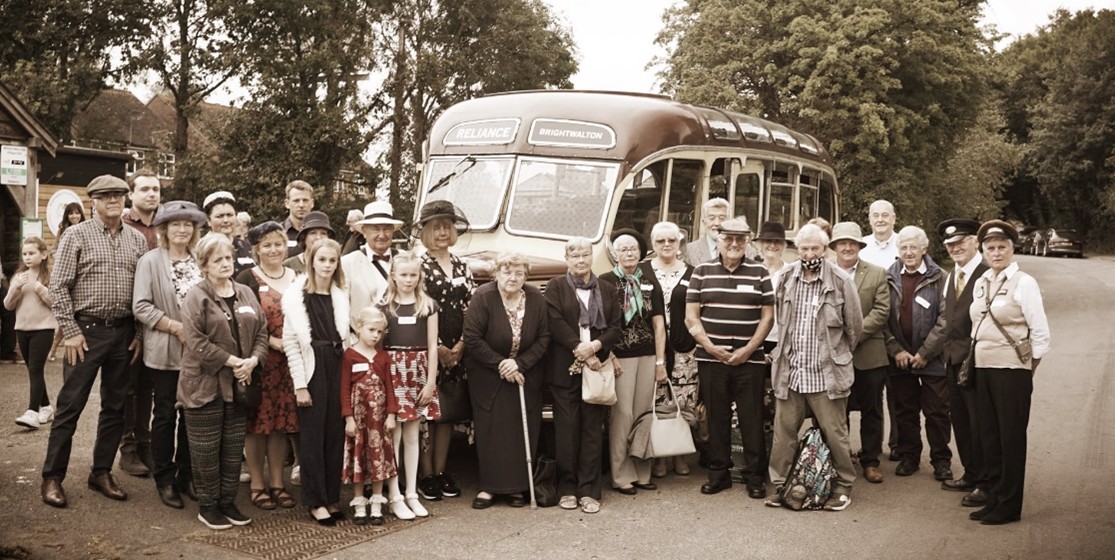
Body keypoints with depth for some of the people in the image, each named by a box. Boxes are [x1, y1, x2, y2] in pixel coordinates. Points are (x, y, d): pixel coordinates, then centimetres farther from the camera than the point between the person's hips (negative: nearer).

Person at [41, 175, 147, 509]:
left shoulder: (137, 240, 7)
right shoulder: (77, 235, -4)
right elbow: (58, 286, -6)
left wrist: (140, 333, 3)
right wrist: (71, 332, -11)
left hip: (124, 332, 4)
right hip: (87, 331, -4)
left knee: (115, 407, 9)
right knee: (69, 406, 0)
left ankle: (102, 473, 21)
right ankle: (52, 477, 10)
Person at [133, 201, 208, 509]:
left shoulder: (200, 260, 6)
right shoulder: (151, 260, -5)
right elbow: (140, 307, -10)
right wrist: (177, 327, -16)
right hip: (164, 351, -3)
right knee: (166, 415, 4)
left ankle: (186, 475, 21)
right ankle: (164, 480, 14)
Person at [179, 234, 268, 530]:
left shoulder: (245, 294, 11)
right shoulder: (196, 298, -8)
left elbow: (261, 331, 10)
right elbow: (197, 342, -17)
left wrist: (253, 360, -8)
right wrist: (233, 361, -18)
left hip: (239, 384, 5)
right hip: (205, 385, -5)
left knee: (234, 448, 11)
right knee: (206, 450, 3)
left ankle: (228, 501, 23)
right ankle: (207, 506, 15)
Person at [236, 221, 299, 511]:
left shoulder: (297, 279, 12)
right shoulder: (247, 279, -3)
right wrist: (274, 342, -17)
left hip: (290, 362, 4)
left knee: (281, 422, 8)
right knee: (257, 423, 2)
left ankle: (277, 483, 17)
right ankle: (257, 485, 12)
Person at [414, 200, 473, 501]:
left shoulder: (461, 265, 12)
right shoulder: (418, 264, -4)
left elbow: (471, 307, 9)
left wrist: (460, 346, -4)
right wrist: (438, 348, -11)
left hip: (456, 350, 5)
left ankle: (441, 471, 18)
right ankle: (425, 474, 7)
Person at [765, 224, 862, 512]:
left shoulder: (842, 282, -5)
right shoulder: (786, 279, 6)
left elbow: (855, 328, 3)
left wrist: (837, 356, 11)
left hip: (826, 375, -3)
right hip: (790, 372, 3)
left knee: (835, 434, 3)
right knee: (784, 432, 7)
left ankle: (842, 487, 17)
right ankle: (780, 485, 18)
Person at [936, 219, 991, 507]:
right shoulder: (951, 276, 15)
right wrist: (948, 351, 12)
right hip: (954, 359, 8)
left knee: (979, 423, -1)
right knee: (960, 420, 16)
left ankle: (986, 484, 10)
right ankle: (971, 475, 29)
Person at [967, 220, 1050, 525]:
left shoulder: (1024, 283, -9)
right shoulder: (980, 283, 10)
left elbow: (1041, 334, -8)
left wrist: (1028, 371, -4)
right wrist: (973, 360, 10)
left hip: (1012, 371, -6)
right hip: (983, 370, 6)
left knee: (1011, 439, 2)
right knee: (989, 437, 11)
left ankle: (1009, 505, 11)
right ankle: (994, 498, 22)